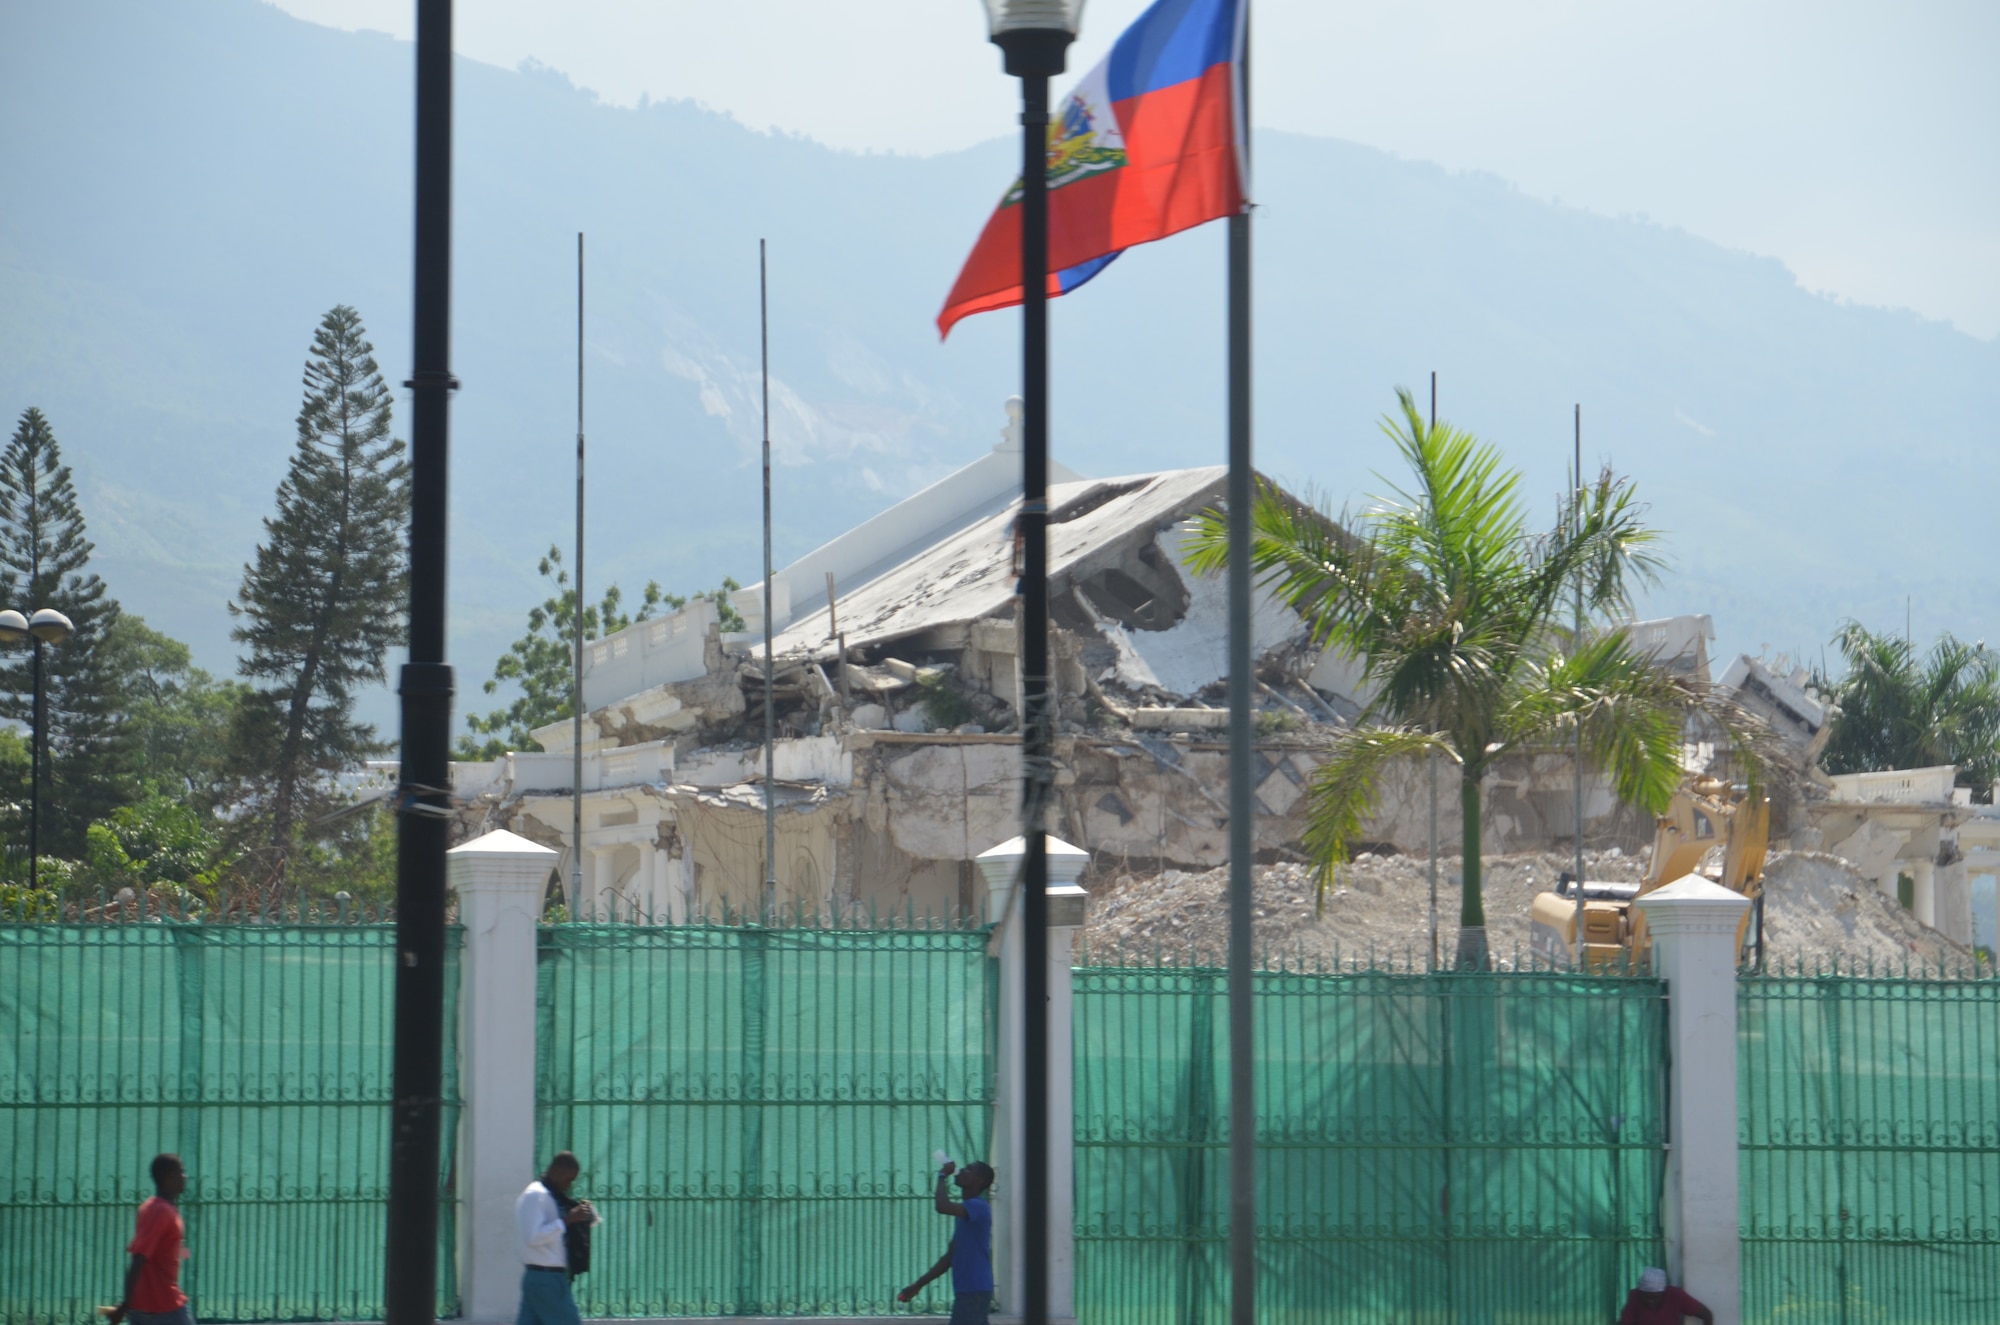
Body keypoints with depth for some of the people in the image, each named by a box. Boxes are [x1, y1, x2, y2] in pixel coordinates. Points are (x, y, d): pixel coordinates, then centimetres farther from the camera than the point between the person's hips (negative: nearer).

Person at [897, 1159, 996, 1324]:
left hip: (974, 1292, -10)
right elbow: (951, 1257, 23)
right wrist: (919, 1284, 21)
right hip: (967, 1292, 10)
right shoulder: (966, 1212, 19)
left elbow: (943, 1206, -31)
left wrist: (943, 1176, -13)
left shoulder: (978, 1207, -13)